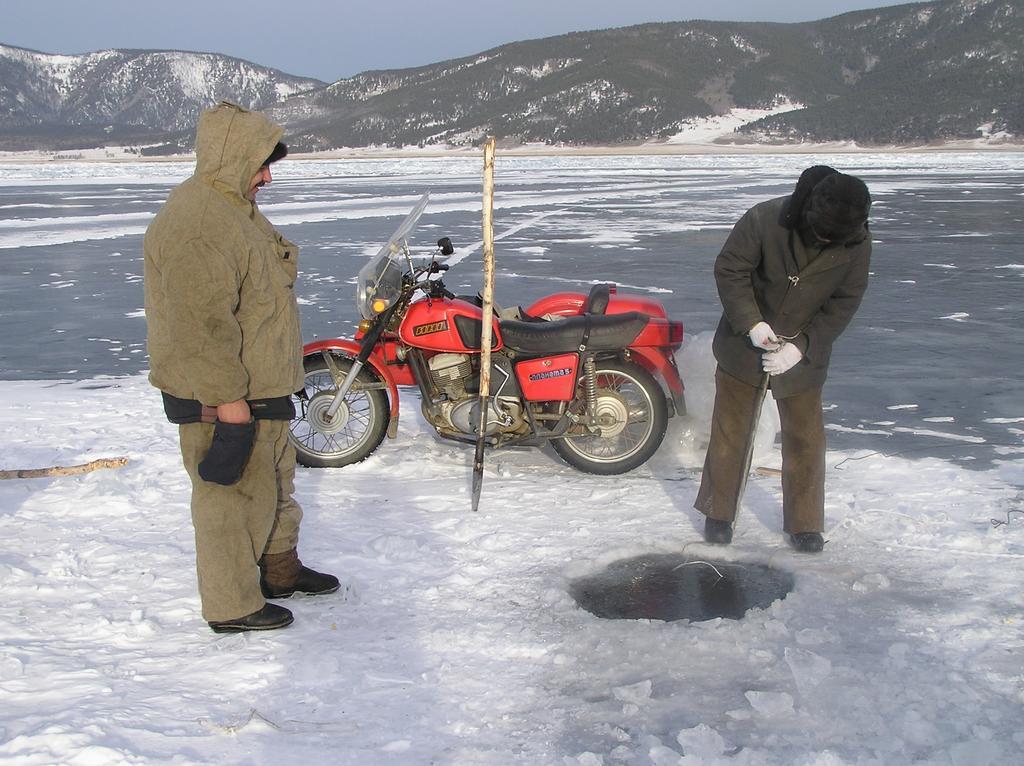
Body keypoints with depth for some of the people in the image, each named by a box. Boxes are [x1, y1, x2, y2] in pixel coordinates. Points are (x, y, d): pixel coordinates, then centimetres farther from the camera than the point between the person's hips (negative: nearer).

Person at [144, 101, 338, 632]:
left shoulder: (233, 207, 14)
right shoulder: (198, 224, -22)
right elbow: (200, 322, -28)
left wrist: (272, 385, 26)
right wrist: (228, 398, -27)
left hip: (259, 389, 11)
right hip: (220, 399, -11)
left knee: (276, 482, 23)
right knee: (235, 495, -1)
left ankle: (278, 569, 39)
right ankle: (232, 605, 12)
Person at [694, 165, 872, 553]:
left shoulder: (857, 244, -15)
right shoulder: (764, 220, -23)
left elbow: (844, 303, -9)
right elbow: (729, 270, -14)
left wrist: (802, 346, -19)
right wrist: (751, 323, -24)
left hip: (803, 357, 2)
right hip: (745, 346, -1)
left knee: (806, 437, 5)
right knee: (731, 430, 8)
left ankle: (804, 523, 21)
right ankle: (719, 512, 23)